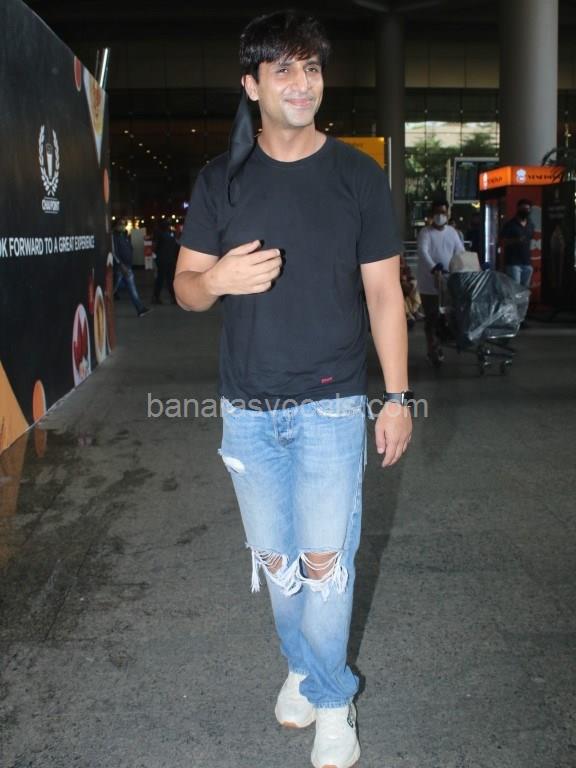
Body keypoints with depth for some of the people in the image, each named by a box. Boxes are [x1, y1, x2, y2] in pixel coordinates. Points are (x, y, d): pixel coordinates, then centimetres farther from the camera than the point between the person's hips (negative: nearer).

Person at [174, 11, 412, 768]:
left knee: (324, 558, -1)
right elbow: (185, 286, 5)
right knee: (273, 555, 12)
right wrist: (217, 278, -19)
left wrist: (398, 398, -2)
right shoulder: (221, 180, 3)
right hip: (247, 409, 2)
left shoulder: (358, 175, -1)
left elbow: (384, 292, 0)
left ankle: (328, 699, 21)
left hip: (331, 405, -2)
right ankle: (306, 667, 35)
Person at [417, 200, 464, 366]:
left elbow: (460, 251, 9)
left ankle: (436, 349, 22)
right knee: (432, 318, -4)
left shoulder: (452, 232, 11)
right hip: (429, 284, -5)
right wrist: (434, 269, -39)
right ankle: (434, 352, 2)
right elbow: (423, 252, -23)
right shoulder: (425, 232, -8)